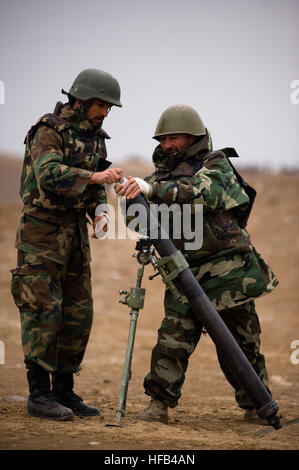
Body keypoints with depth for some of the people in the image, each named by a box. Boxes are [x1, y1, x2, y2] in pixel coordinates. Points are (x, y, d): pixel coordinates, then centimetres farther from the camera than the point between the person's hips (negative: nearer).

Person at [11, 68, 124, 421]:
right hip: (42, 231, -8)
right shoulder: (49, 131, -13)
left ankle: (63, 391, 15)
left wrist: (99, 211, -1)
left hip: (75, 232, 8)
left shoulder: (95, 137, 10)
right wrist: (95, 176, -39)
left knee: (78, 314, 7)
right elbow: (49, 174, -31)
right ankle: (39, 395, -2)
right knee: (44, 312, -7)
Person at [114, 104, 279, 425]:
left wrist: (151, 188, -37)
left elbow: (201, 193, -26)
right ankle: (159, 403, -2)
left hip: (228, 271, -4)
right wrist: (128, 193, -15)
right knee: (173, 336, -8)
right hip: (186, 273, 4)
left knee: (240, 340, 5)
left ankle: (257, 406, 19)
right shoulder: (163, 172, 12)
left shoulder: (216, 165, -5)